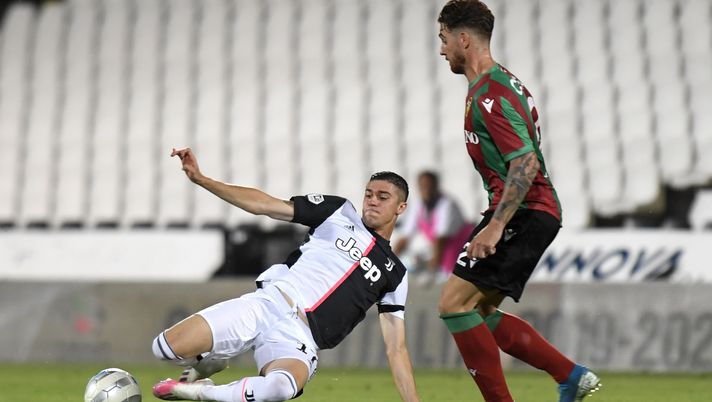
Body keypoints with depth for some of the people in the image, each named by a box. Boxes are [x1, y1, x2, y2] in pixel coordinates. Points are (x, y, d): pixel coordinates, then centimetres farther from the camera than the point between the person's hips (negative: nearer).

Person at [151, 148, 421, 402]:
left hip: (299, 340, -1)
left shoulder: (395, 275, 16)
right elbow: (262, 204, 7)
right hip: (267, 304, 1)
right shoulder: (340, 213, 14)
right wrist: (199, 178, -4)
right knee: (165, 347, -18)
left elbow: (396, 349, 15)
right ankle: (210, 364, 19)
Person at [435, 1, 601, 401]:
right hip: (541, 210, 11)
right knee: (479, 312, 13)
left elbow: (525, 164, -24)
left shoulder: (489, 95, -17)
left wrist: (495, 226, -28)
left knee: (454, 303, -13)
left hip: (523, 214, -11)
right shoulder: (504, 81, 16)